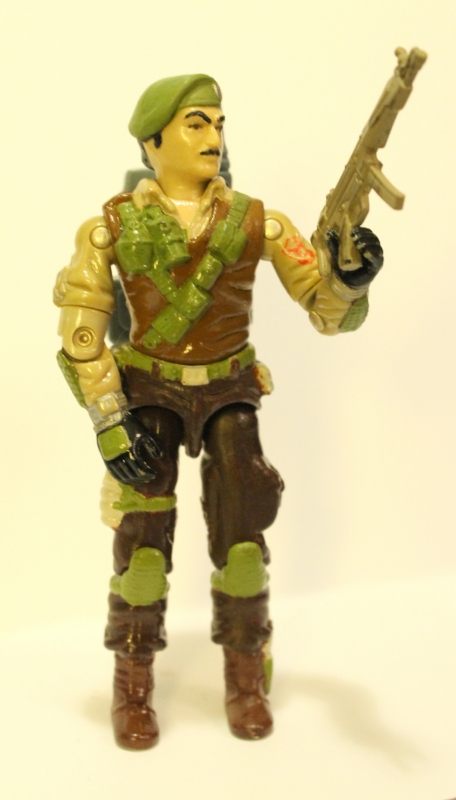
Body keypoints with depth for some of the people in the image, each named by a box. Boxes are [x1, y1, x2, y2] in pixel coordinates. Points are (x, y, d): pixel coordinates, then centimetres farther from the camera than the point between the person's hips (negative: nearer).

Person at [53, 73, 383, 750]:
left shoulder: (257, 222, -12)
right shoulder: (113, 225, -14)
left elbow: (333, 314, -15)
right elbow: (80, 330, -13)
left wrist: (350, 279, -39)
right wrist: (108, 422, -21)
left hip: (228, 390, 1)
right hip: (148, 390, -1)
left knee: (241, 527, -10)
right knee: (143, 529, -13)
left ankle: (246, 679, 7)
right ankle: (133, 685, 4)